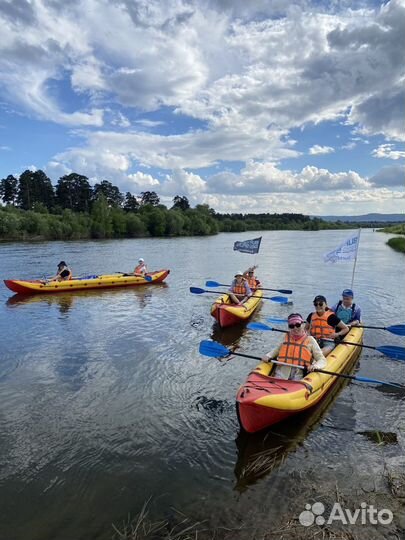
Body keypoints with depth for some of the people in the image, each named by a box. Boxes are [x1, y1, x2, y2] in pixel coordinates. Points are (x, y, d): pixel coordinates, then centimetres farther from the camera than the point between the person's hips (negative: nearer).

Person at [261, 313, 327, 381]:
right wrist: (268, 356, 13)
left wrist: (315, 366, -13)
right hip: (282, 370, 2)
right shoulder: (286, 337, 19)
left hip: (299, 372, -2)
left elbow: (322, 360, 10)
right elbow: (277, 350, 34)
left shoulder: (310, 340, 11)